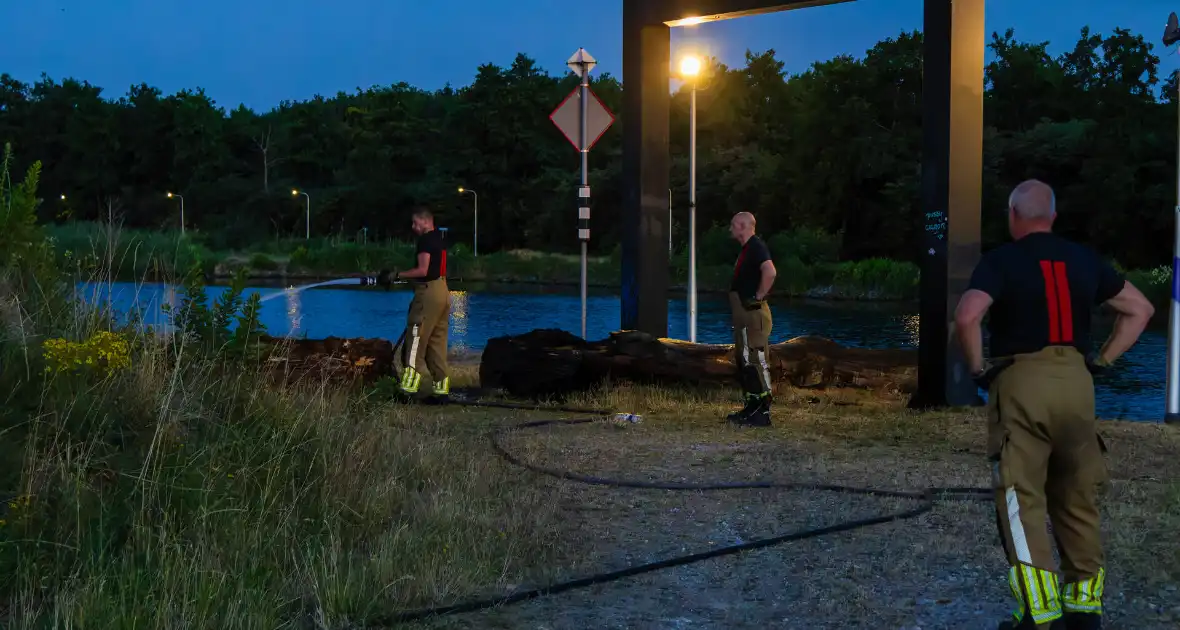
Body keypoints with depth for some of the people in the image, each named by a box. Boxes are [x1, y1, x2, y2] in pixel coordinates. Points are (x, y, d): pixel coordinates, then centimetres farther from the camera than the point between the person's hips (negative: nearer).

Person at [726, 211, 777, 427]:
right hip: (743, 313, 11)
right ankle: (752, 407, 22)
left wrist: (758, 297, -22)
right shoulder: (747, 249, 18)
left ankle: (762, 412, -8)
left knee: (755, 361, -10)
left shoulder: (756, 246, -14)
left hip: (752, 313, -11)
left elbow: (770, 272, -30)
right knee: (743, 361, 15)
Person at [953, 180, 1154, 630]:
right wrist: (1103, 359, 16)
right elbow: (1139, 309, 17)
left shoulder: (1001, 259, -4)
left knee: (1022, 501, -1)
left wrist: (978, 367, -5)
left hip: (1022, 381, -5)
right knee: (1078, 500, 14)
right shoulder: (1083, 259, 12)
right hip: (1077, 381, 5)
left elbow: (966, 317, -20)